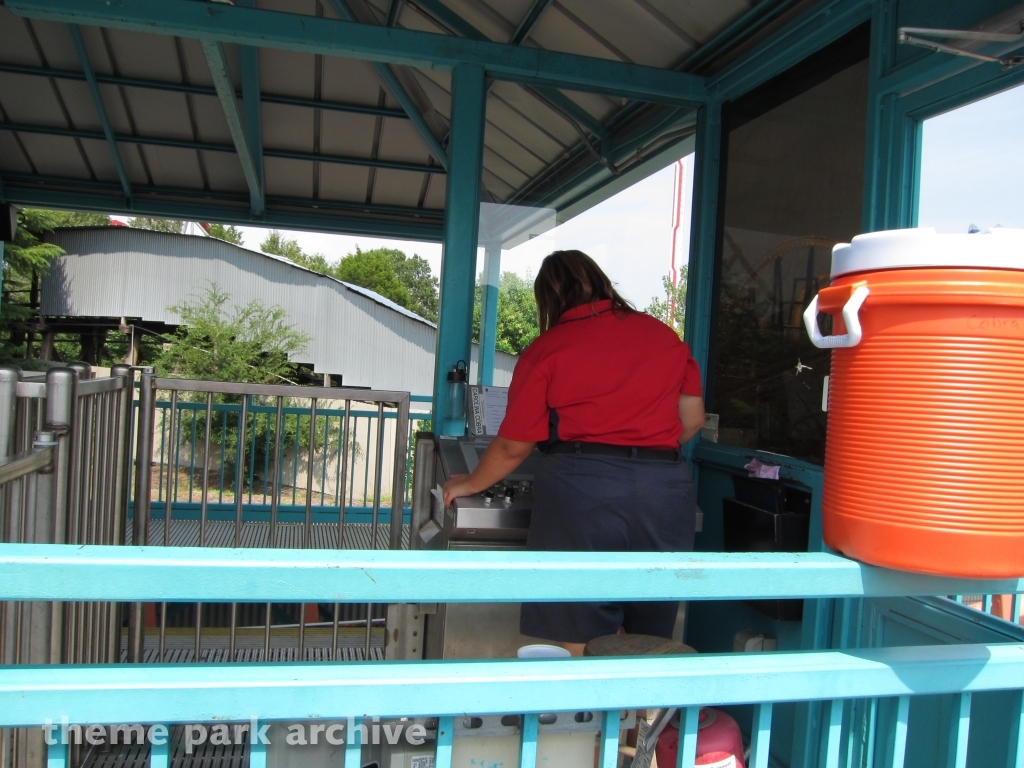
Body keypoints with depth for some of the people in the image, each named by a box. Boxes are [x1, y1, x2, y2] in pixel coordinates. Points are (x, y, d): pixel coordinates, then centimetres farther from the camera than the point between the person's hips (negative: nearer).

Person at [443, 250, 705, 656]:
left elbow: (514, 446, 2)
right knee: (652, 643, 15)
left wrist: (470, 484, 19)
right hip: (666, 487, 4)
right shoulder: (664, 336, 13)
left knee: (575, 644, 7)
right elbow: (693, 420, 15)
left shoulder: (547, 349, 1)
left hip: (580, 486, -4)